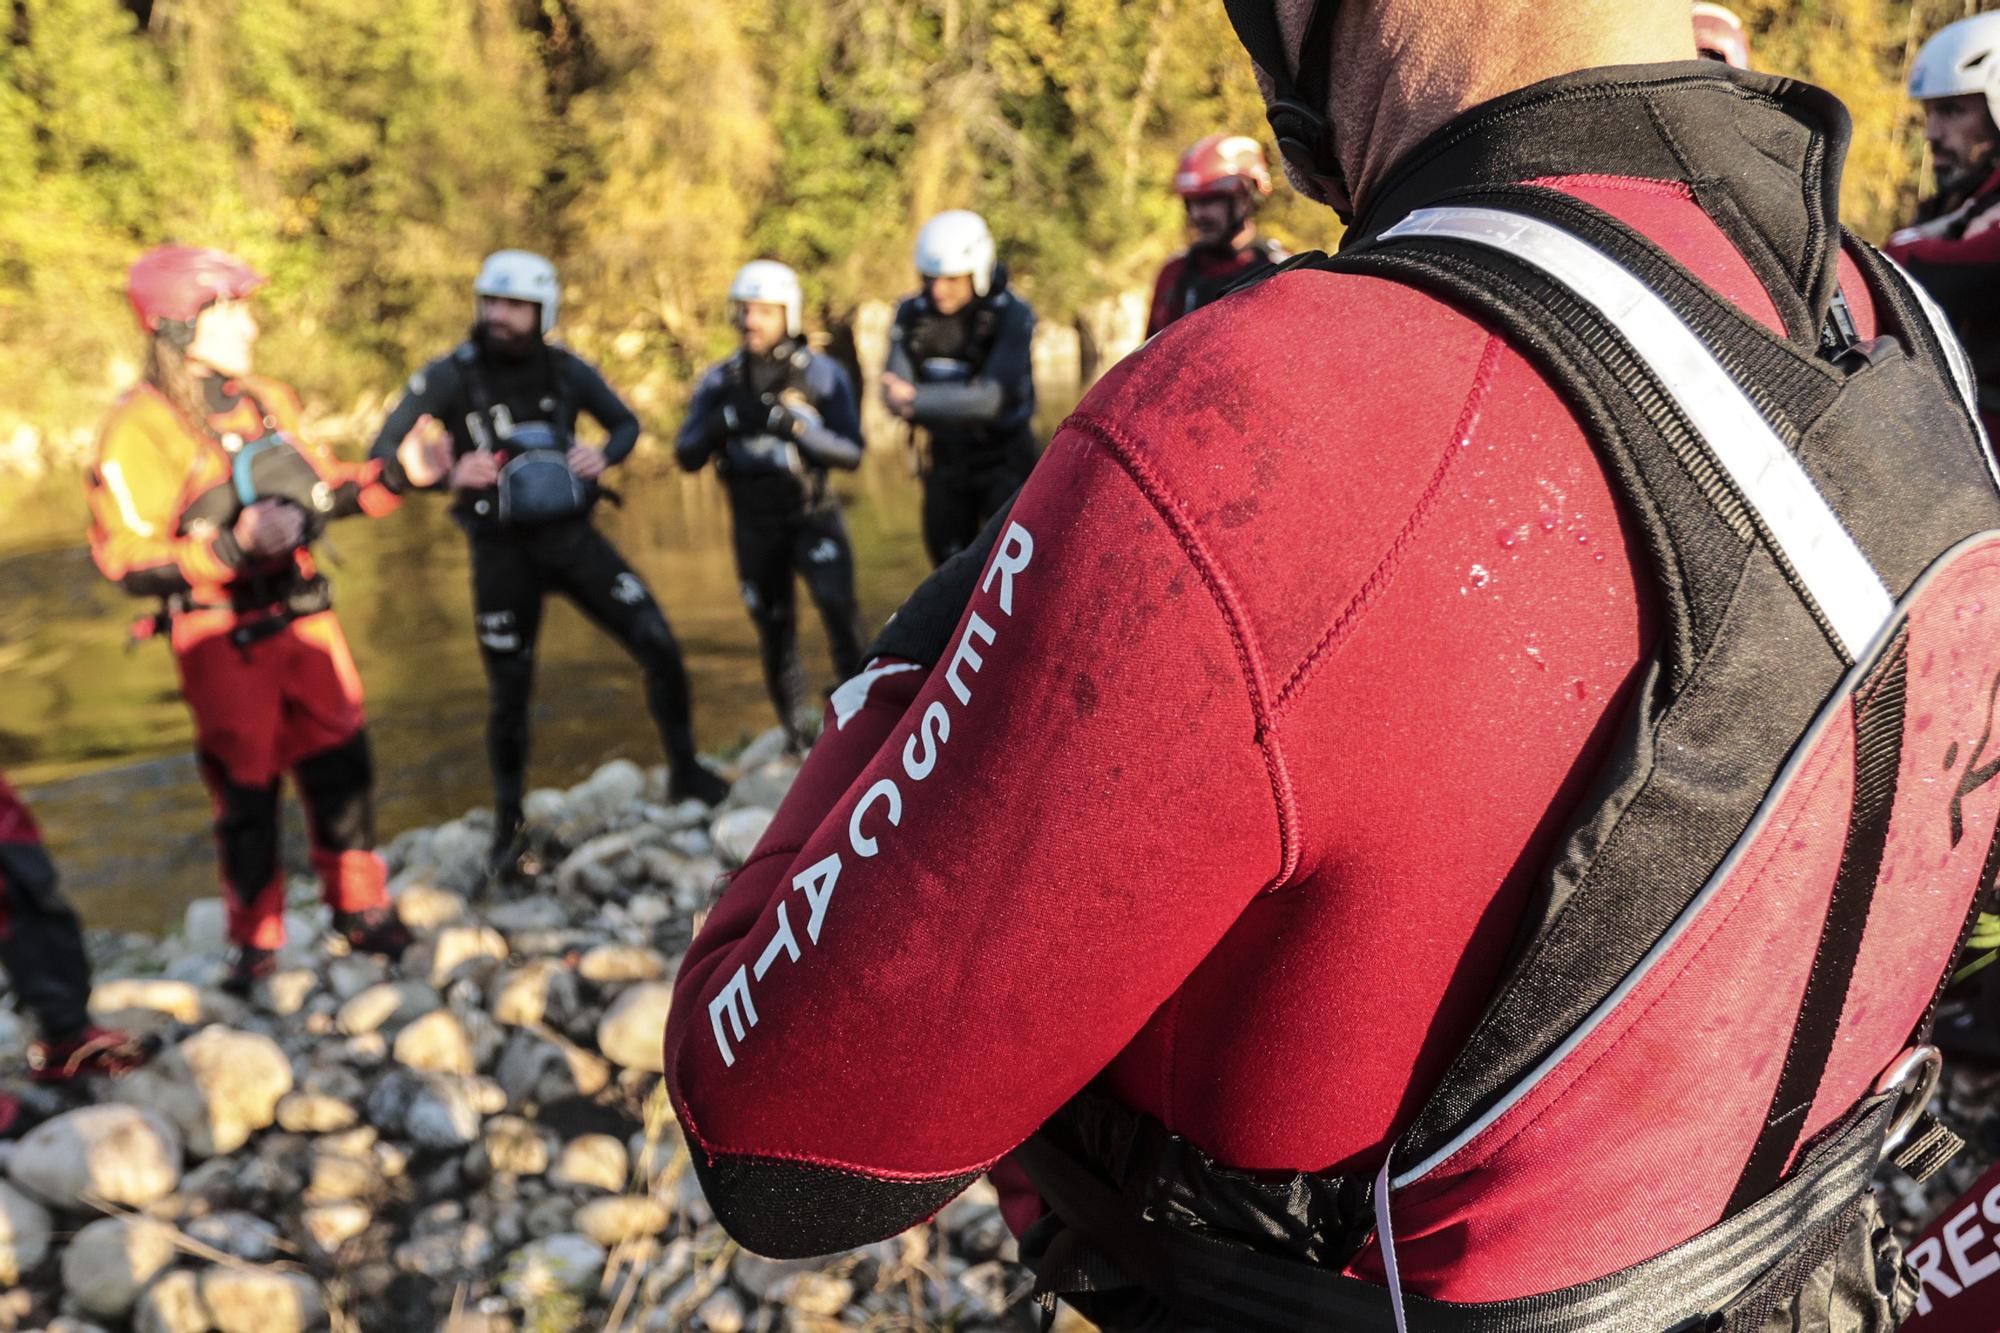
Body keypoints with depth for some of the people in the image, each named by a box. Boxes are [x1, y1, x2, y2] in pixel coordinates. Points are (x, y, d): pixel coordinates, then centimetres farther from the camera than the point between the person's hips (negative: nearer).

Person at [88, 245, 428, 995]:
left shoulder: (266, 401, 6)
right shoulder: (138, 431, -14)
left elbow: (320, 488, 17)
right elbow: (128, 562, -16)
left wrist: (393, 475, 4)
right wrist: (233, 548, -25)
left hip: (302, 616, 5)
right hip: (224, 642, -5)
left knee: (341, 765, 10)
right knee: (246, 791, 6)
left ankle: (359, 910, 28)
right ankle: (255, 941, 24)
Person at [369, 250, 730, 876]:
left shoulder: (566, 370, -1)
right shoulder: (449, 376, -10)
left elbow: (627, 424, 13)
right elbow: (383, 458, -11)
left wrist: (603, 455, -9)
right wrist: (449, 473, -29)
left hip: (573, 535, 2)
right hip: (503, 551, -2)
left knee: (658, 645, -7)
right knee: (509, 695, 5)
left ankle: (686, 774, 13)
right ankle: (508, 826, 26)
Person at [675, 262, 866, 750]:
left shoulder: (822, 374, -9)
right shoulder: (720, 381, 0)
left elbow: (851, 453, -15)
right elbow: (686, 456, -4)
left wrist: (792, 426, -29)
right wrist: (724, 423, -24)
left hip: (813, 517, -3)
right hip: (755, 527, 3)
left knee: (838, 605, -24)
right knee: (774, 635, 10)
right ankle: (797, 731, 26)